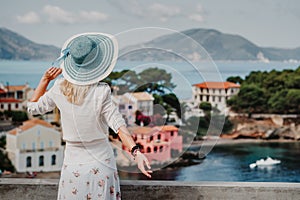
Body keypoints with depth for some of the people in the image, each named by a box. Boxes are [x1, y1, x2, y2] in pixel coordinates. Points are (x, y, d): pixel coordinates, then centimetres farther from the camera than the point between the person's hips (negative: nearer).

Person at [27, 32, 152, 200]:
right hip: (101, 165, -2)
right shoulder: (100, 92, -16)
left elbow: (34, 107, 9)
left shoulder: (60, 89, -7)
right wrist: (136, 152, -29)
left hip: (73, 165, 3)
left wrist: (45, 80, 1)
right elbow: (118, 124, -24)